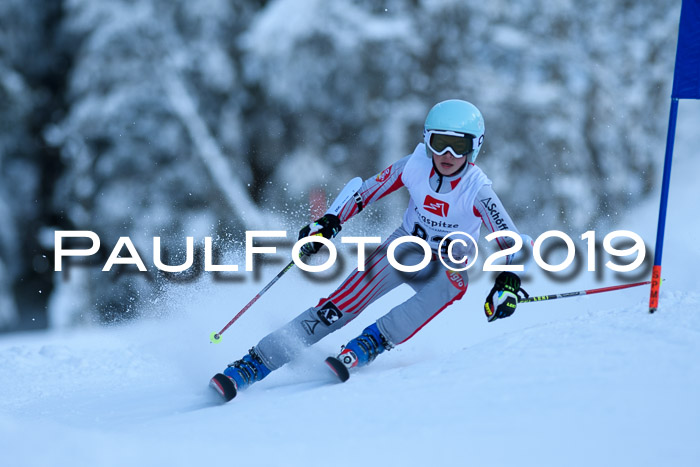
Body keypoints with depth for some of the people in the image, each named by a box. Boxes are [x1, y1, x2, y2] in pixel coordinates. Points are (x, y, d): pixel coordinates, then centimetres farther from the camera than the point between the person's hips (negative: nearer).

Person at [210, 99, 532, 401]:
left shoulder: (477, 190, -25)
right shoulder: (414, 167, -17)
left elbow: (514, 243, -26)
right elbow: (368, 191, -1)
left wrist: (508, 283, -43)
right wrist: (331, 222, -6)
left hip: (447, 265, -1)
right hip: (405, 246, 1)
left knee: (450, 286, -39)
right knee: (340, 306, -19)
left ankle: (370, 344, -34)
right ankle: (255, 364, -20)